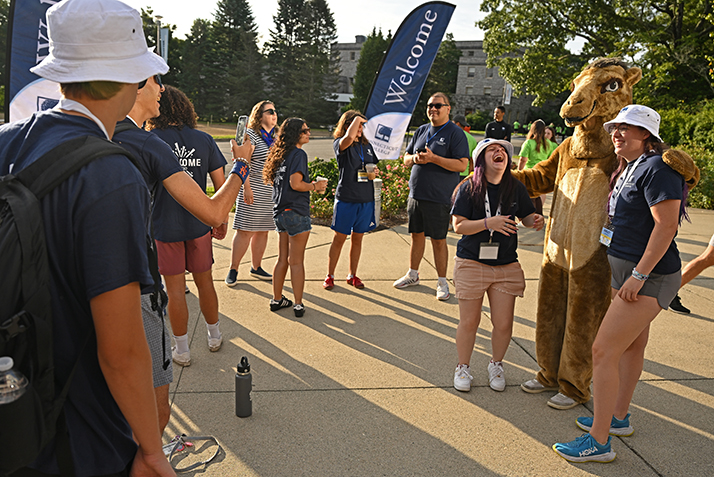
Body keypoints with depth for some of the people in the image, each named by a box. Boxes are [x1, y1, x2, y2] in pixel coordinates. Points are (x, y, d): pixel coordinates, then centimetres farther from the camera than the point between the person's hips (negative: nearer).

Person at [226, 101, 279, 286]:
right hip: (253, 190, -7)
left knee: (263, 230, 11)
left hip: (271, 192, 7)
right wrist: (246, 188, -18)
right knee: (245, 230, -6)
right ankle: (233, 270, 2)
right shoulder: (250, 134, -6)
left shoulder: (275, 138, 15)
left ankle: (256, 267, 22)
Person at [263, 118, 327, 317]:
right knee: (296, 261, 0)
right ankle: (298, 305, 9)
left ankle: (277, 299, 24)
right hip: (296, 212, -8)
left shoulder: (282, 154, 13)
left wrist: (310, 185, 15)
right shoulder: (298, 154, -13)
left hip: (280, 212, 8)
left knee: (283, 259, 16)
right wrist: (315, 187, -7)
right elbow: (296, 183, -23)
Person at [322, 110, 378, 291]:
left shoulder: (367, 145, 12)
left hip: (366, 199, 5)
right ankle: (330, 275, 16)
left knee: (357, 238, 12)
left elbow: (374, 167, 24)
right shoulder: (340, 144, -7)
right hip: (346, 199, -5)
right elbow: (348, 138, -31)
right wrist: (357, 118, -15)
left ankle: (353, 275, 24)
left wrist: (374, 173, 0)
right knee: (339, 238, 3)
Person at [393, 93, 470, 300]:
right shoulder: (421, 130, 13)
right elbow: (406, 159, 18)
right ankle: (413, 275, 31)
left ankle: (442, 282, 15)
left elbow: (462, 165, -15)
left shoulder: (455, 133, -7)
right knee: (417, 235, 16)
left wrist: (433, 158, -21)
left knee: (438, 240, 1)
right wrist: (414, 158, -6)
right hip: (415, 194, 6)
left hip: (439, 197, -6)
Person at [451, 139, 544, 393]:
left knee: (504, 324, 4)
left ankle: (496, 365, 31)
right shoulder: (469, 188, -6)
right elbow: (458, 225, -11)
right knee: (469, 322, 5)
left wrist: (536, 220, -10)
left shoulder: (516, 188, 3)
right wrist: (489, 223, -23)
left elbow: (527, 217, 13)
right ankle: (463, 368, 27)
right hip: (472, 264, -2)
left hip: (506, 266, 3)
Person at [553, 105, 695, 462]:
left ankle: (598, 442, -1)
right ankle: (618, 418, 36)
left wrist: (639, 275, -24)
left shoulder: (657, 168, -17)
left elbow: (666, 225, -23)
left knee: (603, 350, -11)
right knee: (632, 345, 21)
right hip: (626, 271, 11)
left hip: (649, 276, -10)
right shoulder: (629, 168, 14)